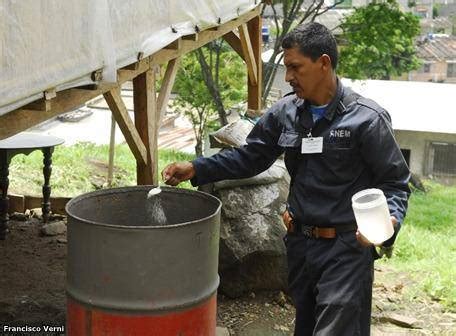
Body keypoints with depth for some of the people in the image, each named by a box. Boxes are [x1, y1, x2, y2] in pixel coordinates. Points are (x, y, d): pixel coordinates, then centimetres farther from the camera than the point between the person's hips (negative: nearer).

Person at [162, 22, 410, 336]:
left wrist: (389, 221, -29)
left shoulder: (367, 119, -13)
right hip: (299, 243, 6)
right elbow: (250, 156, 9)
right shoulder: (286, 112, 2)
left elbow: (395, 182, -9)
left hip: (345, 250, -6)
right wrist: (196, 169, -2)